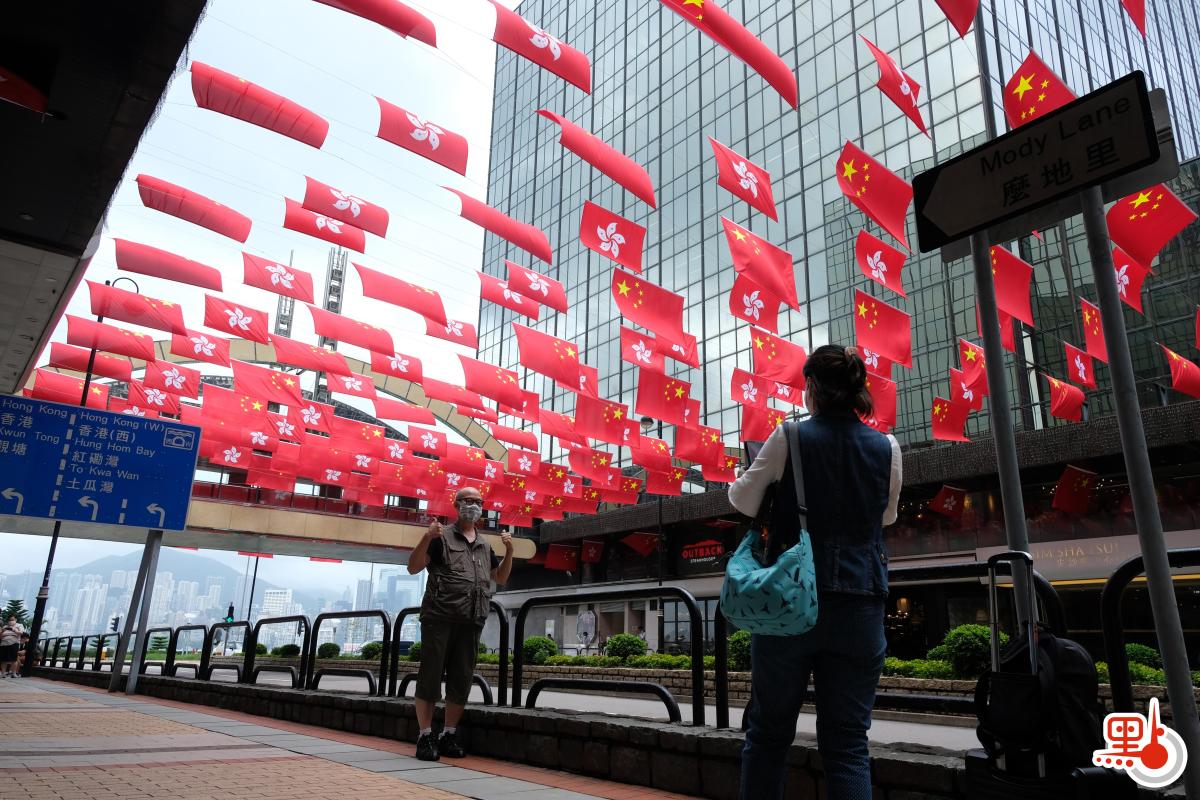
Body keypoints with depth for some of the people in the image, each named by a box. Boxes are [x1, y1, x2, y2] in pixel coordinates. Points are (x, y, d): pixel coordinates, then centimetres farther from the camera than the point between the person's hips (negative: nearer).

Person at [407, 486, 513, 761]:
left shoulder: (484, 545, 20)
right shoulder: (442, 537, 4)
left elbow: (501, 578, 24)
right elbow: (413, 568, -2)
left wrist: (509, 550, 8)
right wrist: (427, 538, -17)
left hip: (471, 623, 5)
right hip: (439, 618, -5)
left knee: (461, 681, 7)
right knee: (430, 677, -2)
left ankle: (449, 736, 18)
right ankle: (425, 737, 7)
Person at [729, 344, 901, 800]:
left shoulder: (790, 438, -5)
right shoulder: (887, 448, 4)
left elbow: (744, 503, 1)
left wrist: (742, 477, 21)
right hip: (860, 605, 2)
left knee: (768, 733, 11)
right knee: (847, 742, 6)